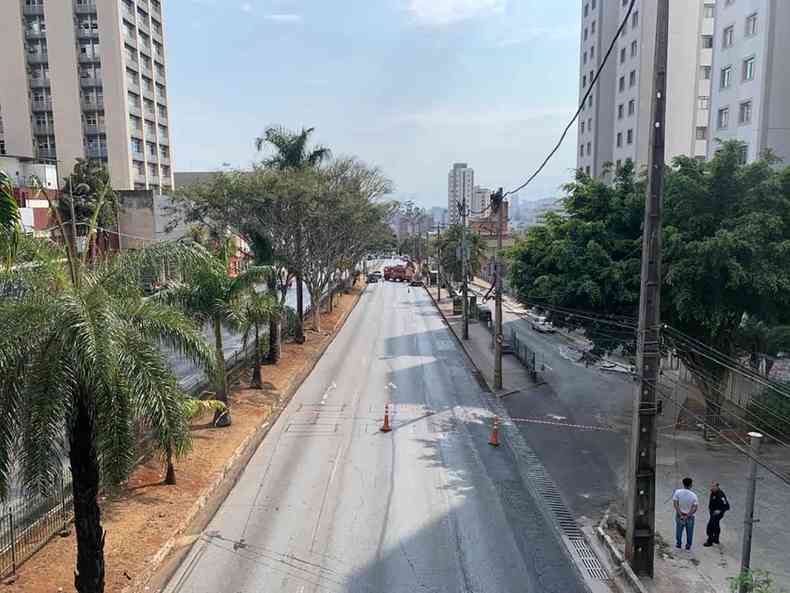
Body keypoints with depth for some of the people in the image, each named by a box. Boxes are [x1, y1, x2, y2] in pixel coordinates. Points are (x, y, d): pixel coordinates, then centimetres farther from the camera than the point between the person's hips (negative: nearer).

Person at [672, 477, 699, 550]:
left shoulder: (678, 492, -13)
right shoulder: (693, 495, -13)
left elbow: (675, 503, -16)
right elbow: (695, 508, -18)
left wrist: (680, 514, -15)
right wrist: (688, 515, -14)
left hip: (679, 515, 0)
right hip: (690, 517, 0)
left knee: (679, 530, 18)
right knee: (689, 532, 18)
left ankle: (678, 543, 28)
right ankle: (688, 545, 27)